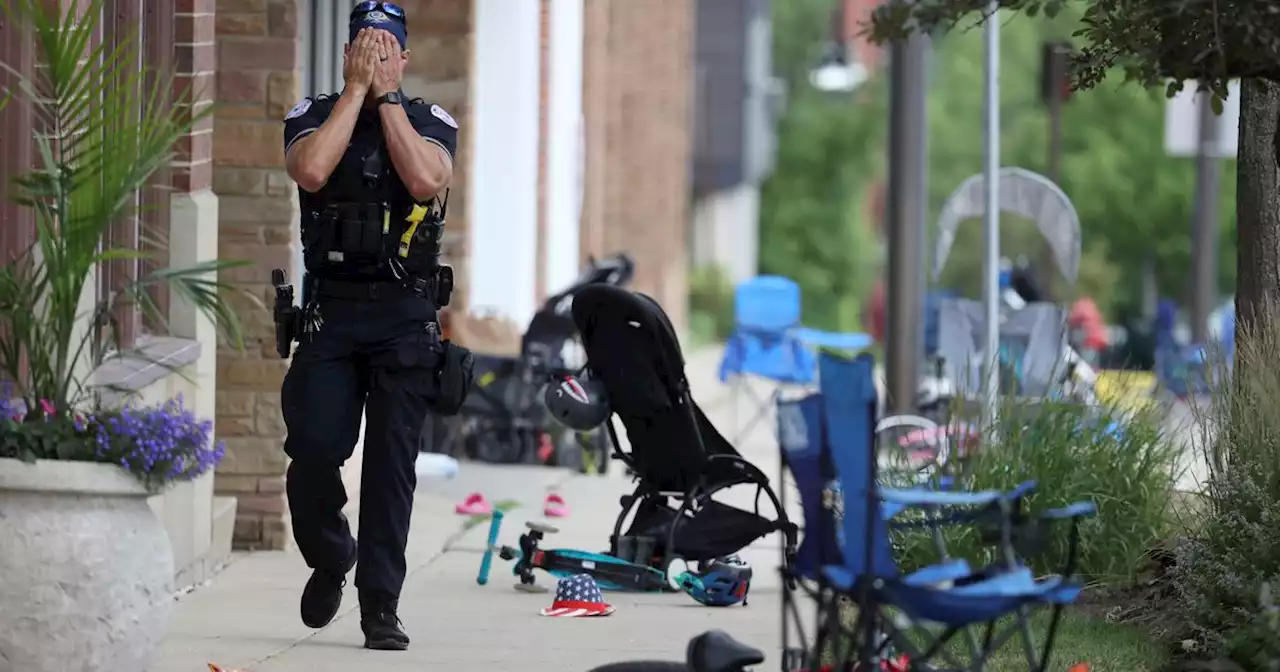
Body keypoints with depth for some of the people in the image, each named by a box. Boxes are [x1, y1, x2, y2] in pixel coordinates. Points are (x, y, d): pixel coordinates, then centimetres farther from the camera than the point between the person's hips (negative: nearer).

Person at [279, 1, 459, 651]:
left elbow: (426, 180, -15)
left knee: (391, 464, -3)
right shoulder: (313, 115, 6)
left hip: (405, 316, 0)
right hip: (329, 311, 0)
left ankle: (380, 606, 1)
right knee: (314, 450, -8)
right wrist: (356, 89, -9)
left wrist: (386, 95, -10)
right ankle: (329, 560, 20)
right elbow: (310, 170, -16)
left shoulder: (430, 122, 6)